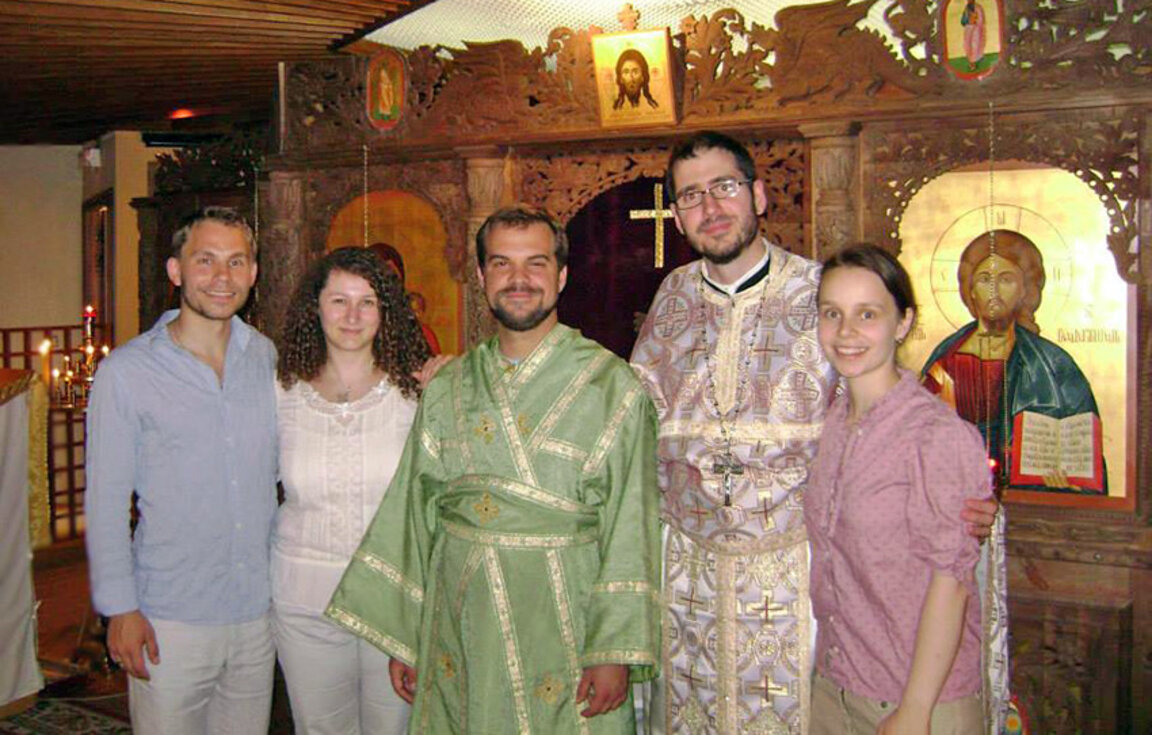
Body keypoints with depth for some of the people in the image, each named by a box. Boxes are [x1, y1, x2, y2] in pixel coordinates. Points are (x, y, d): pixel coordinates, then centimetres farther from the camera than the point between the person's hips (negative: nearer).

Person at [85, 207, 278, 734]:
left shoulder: (268, 359, 5)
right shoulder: (126, 371, -7)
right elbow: (105, 500, -5)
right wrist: (120, 608, -8)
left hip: (258, 612, 4)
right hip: (170, 621, -3)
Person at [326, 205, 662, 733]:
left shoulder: (613, 387, -5)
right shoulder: (446, 389, 6)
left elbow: (630, 529, -9)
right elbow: (414, 515, 9)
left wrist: (617, 651, -14)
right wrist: (400, 639, 8)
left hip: (564, 637, -3)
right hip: (457, 629, 3)